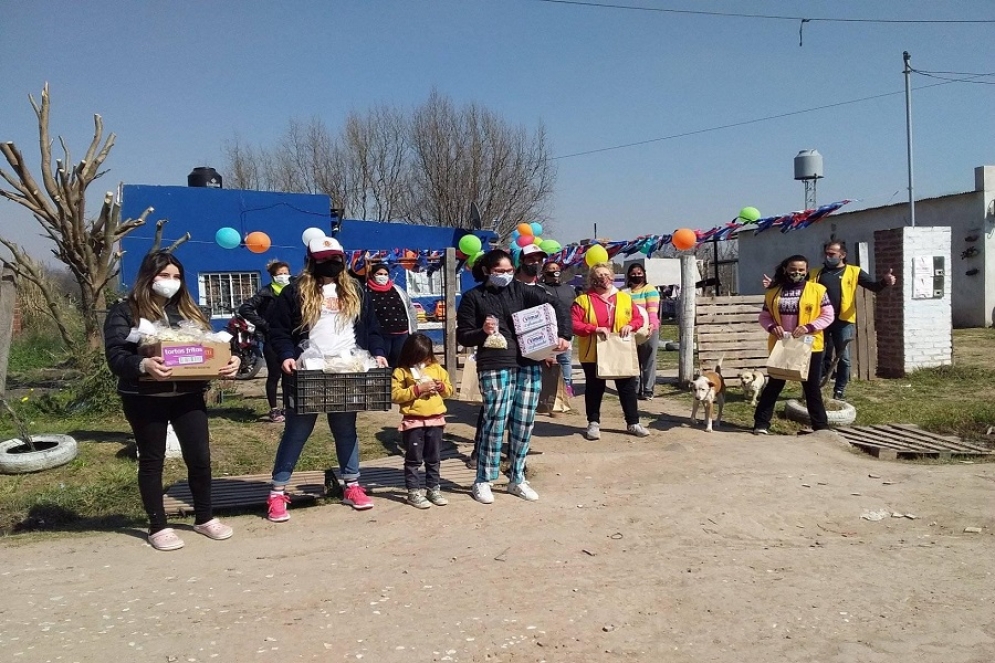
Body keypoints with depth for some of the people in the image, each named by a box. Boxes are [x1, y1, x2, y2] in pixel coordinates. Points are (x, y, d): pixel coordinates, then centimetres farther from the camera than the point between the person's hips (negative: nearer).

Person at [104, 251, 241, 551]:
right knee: (152, 460, 7)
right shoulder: (124, 311, -2)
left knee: (200, 456, 5)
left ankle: (204, 518, 23)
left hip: (188, 395, 4)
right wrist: (143, 365, -34)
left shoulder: (187, 310, 13)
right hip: (145, 399, -4)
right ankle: (158, 527, 19)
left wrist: (229, 361, -11)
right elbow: (115, 356, -13)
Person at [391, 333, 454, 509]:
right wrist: (417, 389, -19)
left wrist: (440, 386, -8)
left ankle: (433, 489, 24)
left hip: (436, 421, 4)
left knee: (433, 459, 13)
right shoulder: (401, 372, -5)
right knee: (413, 459, 3)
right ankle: (413, 492, 11)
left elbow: (449, 390, 14)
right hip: (413, 422, -4)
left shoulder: (437, 369, 8)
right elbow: (395, 395, -14)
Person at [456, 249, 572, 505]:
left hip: (529, 364, 4)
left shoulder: (521, 290, 10)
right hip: (495, 367, -4)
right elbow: (463, 337, 3)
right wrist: (482, 332, -17)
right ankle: (482, 481, 9)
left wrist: (564, 335, -4)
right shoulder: (473, 297, 3)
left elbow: (555, 305, 9)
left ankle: (517, 479, 22)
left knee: (524, 423, 7)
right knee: (495, 422, -7)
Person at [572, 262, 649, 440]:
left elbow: (638, 318, 11)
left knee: (628, 387, 8)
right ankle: (593, 423, 21)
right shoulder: (583, 300, -5)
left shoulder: (624, 298, 6)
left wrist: (630, 326, -11)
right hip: (594, 353, -3)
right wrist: (595, 329, -23)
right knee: (594, 389, 8)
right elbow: (573, 324, -12)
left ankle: (633, 423, 19)